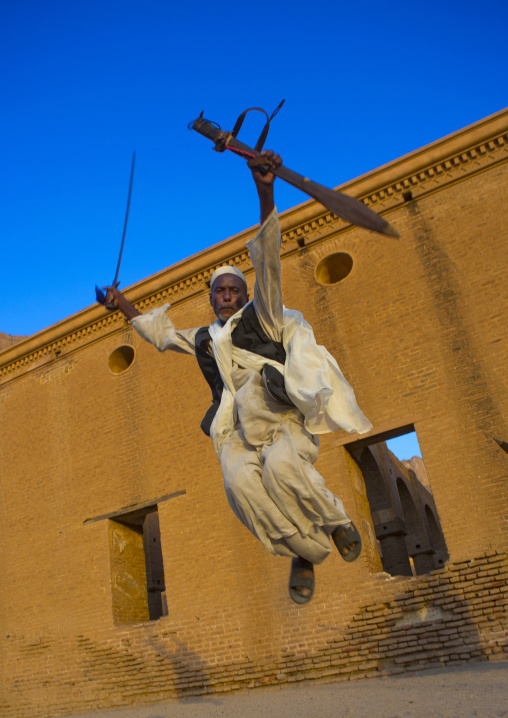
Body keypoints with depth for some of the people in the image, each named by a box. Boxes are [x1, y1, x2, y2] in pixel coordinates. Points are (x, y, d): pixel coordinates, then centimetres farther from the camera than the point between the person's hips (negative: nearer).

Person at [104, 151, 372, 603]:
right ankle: (305, 552, -10)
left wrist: (265, 193, -9)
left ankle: (338, 522, -5)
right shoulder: (202, 339, 28)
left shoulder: (260, 316, 15)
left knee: (281, 468, -34)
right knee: (241, 484, -29)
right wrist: (125, 308, 43)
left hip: (284, 421, -3)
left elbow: (269, 261, 2)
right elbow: (163, 334, 45)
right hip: (238, 434, 3)